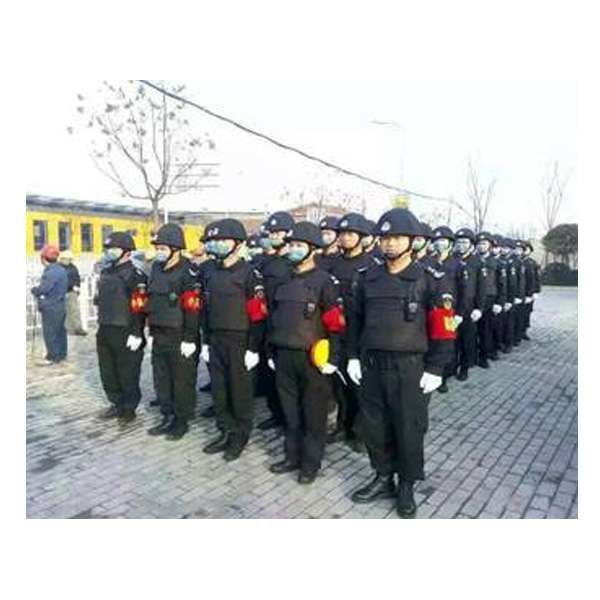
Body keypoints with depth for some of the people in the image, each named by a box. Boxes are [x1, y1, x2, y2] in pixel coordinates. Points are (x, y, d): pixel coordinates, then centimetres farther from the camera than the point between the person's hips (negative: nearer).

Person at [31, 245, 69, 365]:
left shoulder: (50, 272, -20)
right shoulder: (61, 270, 10)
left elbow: (43, 289, -23)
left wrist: (34, 289, -1)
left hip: (51, 308, -10)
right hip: (61, 306, 10)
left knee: (49, 333, -1)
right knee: (60, 331, 16)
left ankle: (52, 357, 5)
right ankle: (61, 354, 25)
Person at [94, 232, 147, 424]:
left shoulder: (135, 274, -13)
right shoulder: (106, 273, 14)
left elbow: (140, 307, -19)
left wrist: (136, 333, -23)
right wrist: (102, 325, 22)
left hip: (125, 333, -9)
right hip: (105, 331, 9)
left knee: (128, 374, 3)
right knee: (107, 372, 17)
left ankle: (129, 408, 17)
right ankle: (116, 404, 32)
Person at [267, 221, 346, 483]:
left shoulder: (325, 281, -9)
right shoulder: (284, 281, 11)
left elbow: (336, 324, -12)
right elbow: (273, 319, 16)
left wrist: (332, 359, -15)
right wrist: (271, 352, 14)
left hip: (312, 359, -6)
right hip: (284, 357, 6)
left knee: (313, 414, 8)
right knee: (290, 411, 16)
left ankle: (311, 463, 22)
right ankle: (293, 456, 32)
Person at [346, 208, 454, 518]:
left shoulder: (427, 279, -6)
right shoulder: (367, 277, 5)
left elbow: (442, 327, -6)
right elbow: (355, 319, 12)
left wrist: (434, 369, -8)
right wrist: (354, 356, 7)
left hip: (410, 368, -3)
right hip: (372, 365, 4)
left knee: (409, 429, 9)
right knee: (375, 427, 13)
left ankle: (407, 486, 30)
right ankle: (383, 478, 35)